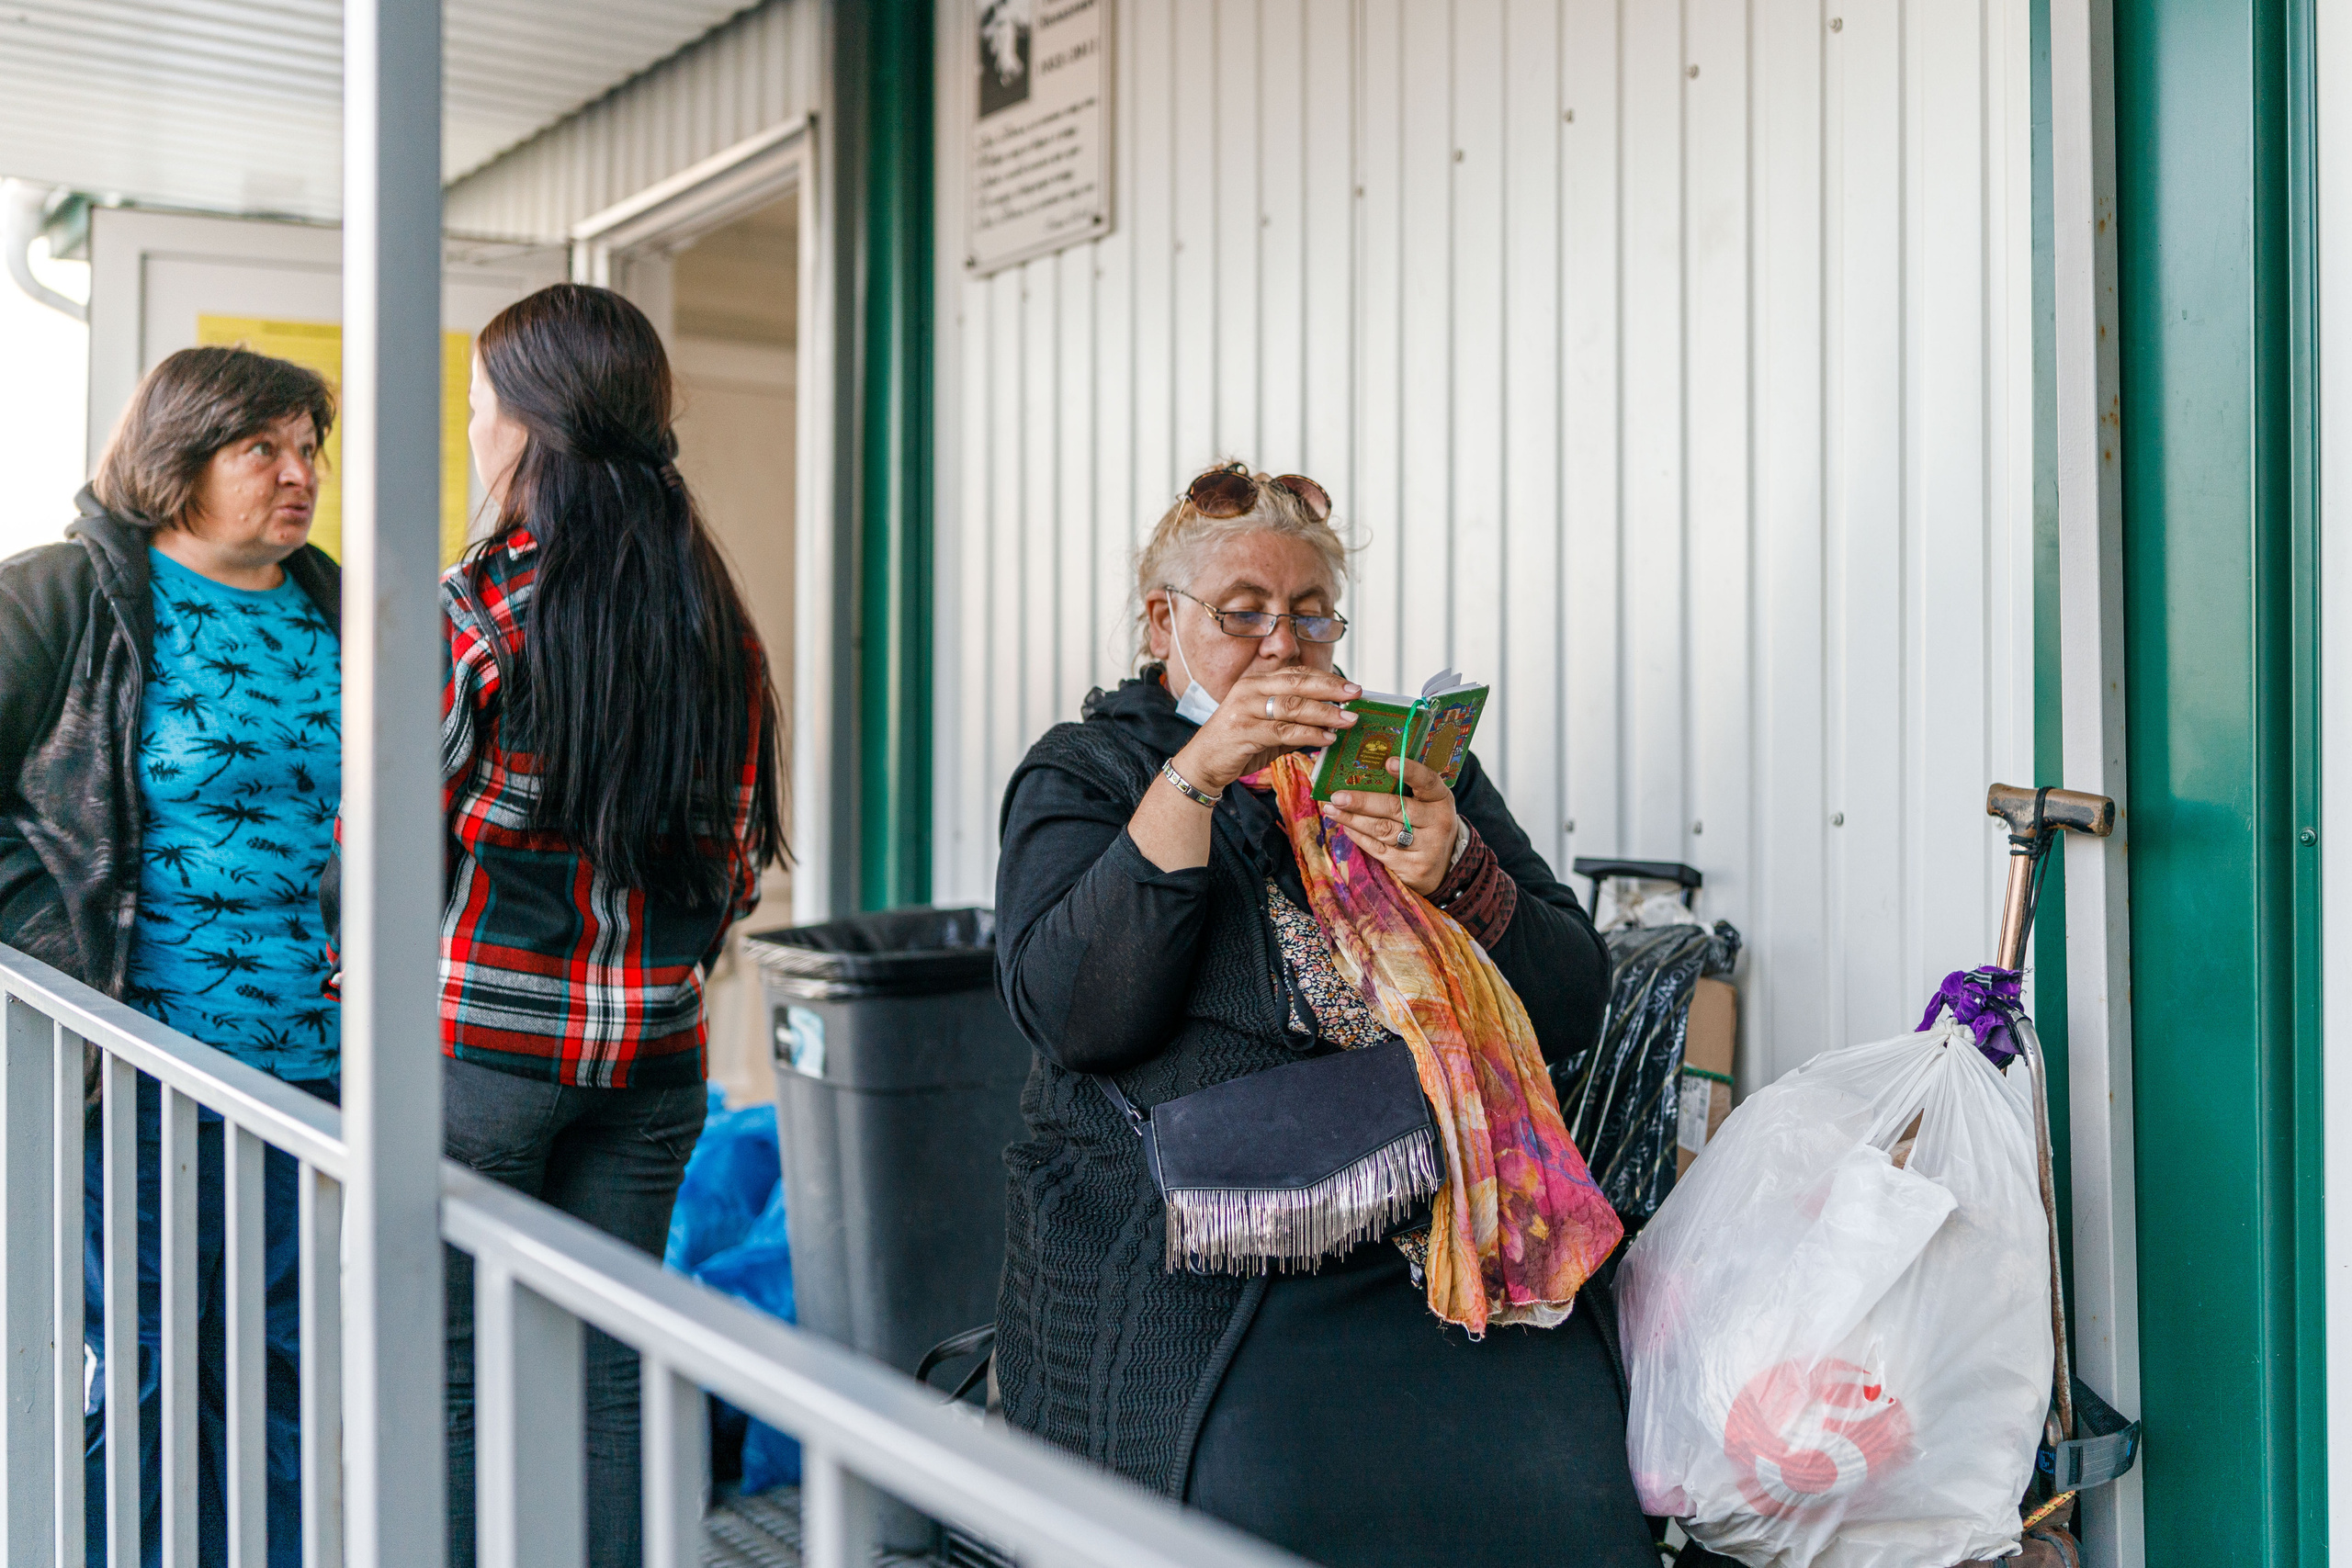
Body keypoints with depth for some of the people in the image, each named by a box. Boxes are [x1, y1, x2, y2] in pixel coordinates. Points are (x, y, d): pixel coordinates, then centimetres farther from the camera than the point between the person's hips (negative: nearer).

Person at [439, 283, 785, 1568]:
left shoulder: (480, 603, -10)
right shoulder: (717, 618, 6)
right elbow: (737, 860, 9)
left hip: (480, 1042, -5)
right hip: (650, 1052, 5)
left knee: (453, 1382, 7)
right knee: (608, 1377, 13)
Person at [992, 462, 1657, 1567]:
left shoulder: (1412, 765, 19)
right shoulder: (1082, 773, 11)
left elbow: (1572, 1007, 11)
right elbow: (1072, 1016, -9)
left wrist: (1459, 877, -8)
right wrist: (1197, 776, -15)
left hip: (1449, 1217, 3)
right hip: (1193, 1251, -2)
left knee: (1561, 1474, -24)